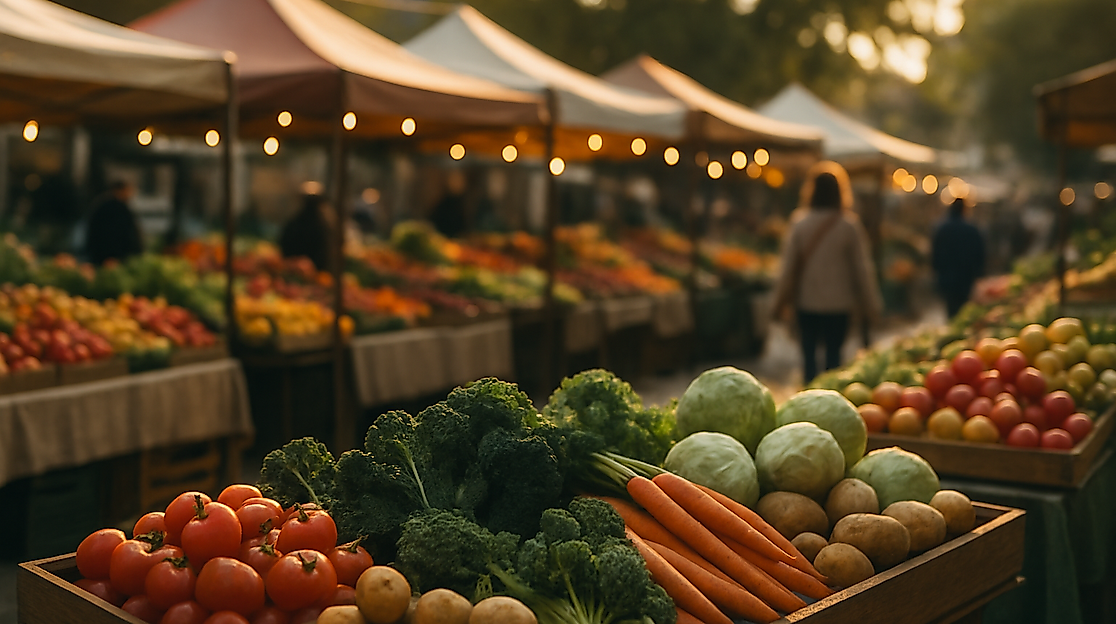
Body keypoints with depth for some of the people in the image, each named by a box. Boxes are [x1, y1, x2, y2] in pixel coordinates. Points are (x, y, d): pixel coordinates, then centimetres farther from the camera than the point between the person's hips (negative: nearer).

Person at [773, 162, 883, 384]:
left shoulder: (800, 223, -6)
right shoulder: (850, 225, -7)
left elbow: (789, 267, -3)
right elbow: (862, 267, -2)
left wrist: (782, 301, 8)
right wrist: (870, 304, 8)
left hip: (807, 301, 0)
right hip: (839, 301, 0)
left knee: (809, 352, 10)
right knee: (834, 352, 10)